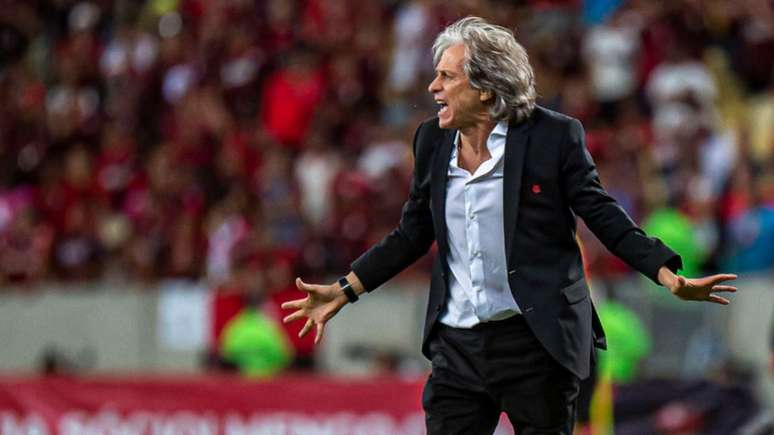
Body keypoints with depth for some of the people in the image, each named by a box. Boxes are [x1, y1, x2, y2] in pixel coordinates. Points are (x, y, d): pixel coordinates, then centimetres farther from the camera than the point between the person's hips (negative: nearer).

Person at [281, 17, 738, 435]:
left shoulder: (553, 136, -7)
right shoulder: (433, 141, 7)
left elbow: (604, 215, -5)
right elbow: (413, 233, 16)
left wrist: (667, 275, -16)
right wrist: (344, 290, 13)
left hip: (535, 343, -4)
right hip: (457, 347, 4)